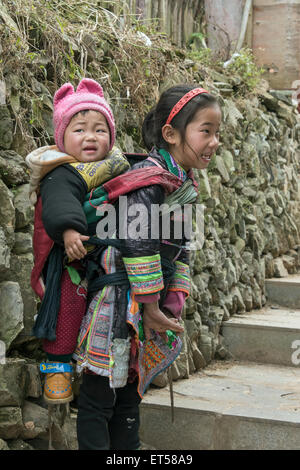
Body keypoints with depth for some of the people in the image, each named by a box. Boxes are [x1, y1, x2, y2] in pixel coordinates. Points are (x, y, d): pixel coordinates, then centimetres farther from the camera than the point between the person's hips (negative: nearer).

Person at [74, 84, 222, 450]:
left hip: (149, 311, 9)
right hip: (118, 306, -9)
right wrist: (150, 305, -17)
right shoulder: (150, 179, -19)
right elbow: (137, 243, -23)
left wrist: (173, 304, 5)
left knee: (129, 394, 18)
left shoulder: (185, 186, 10)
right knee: (98, 397, 0)